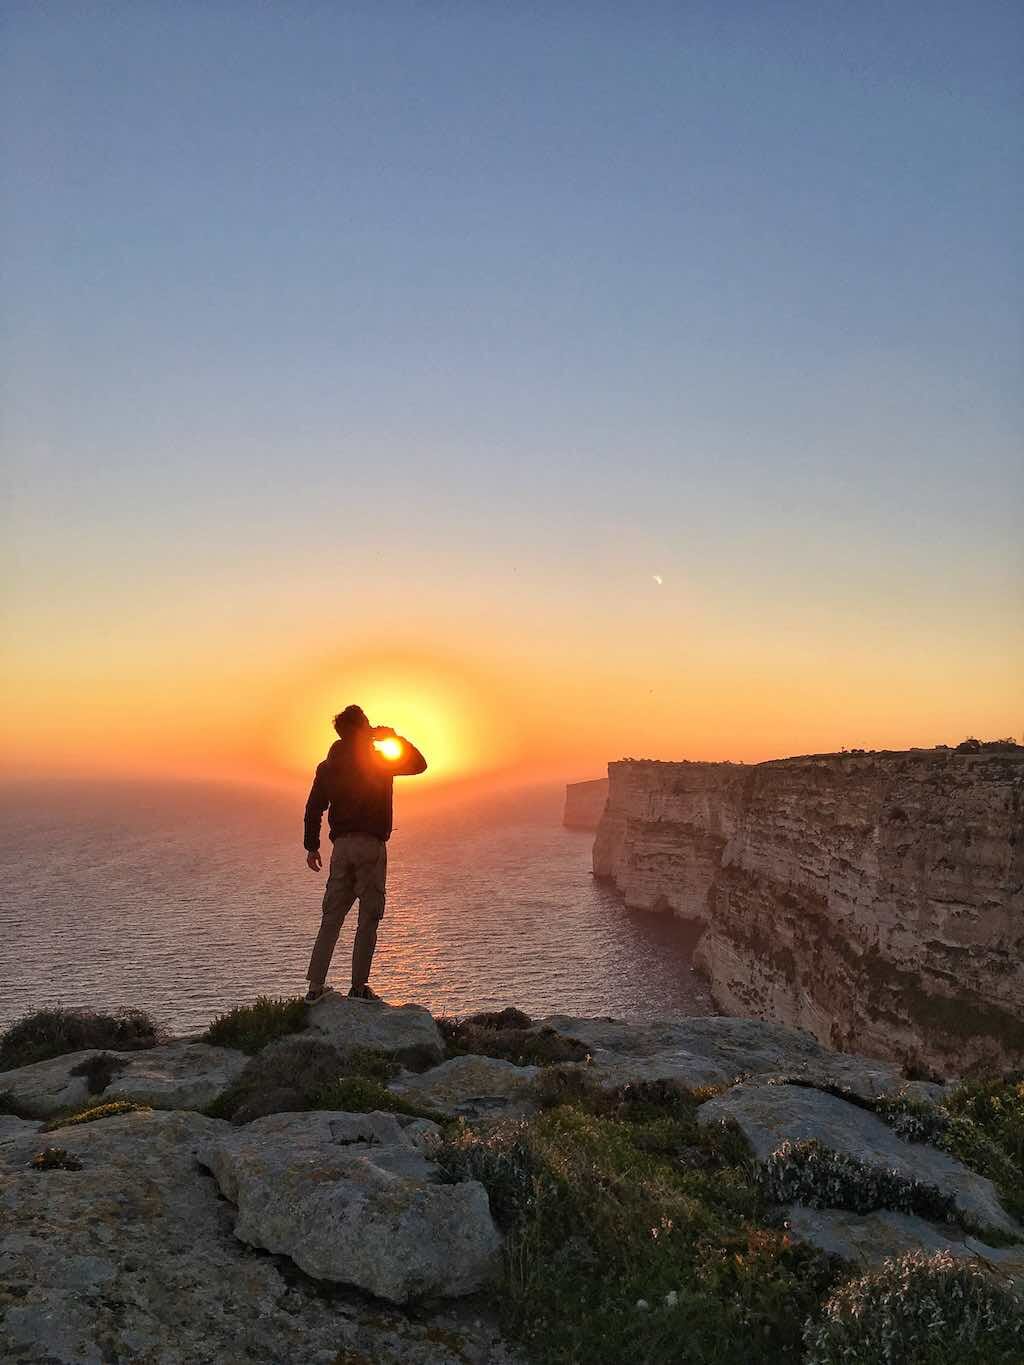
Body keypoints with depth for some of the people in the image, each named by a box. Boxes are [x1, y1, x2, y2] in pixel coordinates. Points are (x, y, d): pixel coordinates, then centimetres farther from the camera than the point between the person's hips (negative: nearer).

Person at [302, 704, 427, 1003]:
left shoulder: (327, 766, 10)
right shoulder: (378, 760, -4)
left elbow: (314, 808, 10)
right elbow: (419, 764, 5)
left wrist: (312, 846, 16)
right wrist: (395, 737, 12)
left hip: (341, 845, 5)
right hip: (371, 844, -5)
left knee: (331, 918, 8)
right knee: (368, 919, 1)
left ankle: (316, 986, 5)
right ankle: (359, 986, 1)